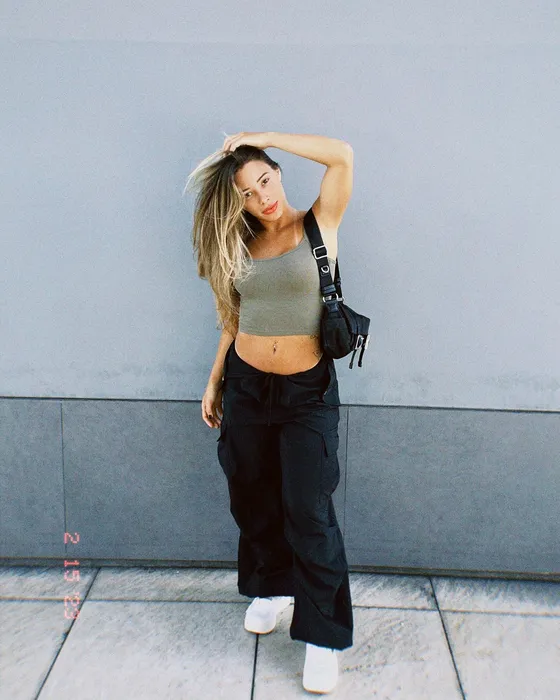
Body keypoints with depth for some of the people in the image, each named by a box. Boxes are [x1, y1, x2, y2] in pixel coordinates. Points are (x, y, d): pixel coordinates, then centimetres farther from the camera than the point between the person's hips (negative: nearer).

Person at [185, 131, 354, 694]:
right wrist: (214, 382, 13)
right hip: (245, 385, 5)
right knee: (252, 499, 16)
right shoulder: (240, 244, 6)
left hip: (307, 391, -4)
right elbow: (234, 318, 12)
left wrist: (262, 137, -11)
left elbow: (342, 156, -17)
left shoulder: (318, 225, -3)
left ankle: (323, 635, 15)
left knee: (309, 511, -3)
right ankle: (272, 587, 42)